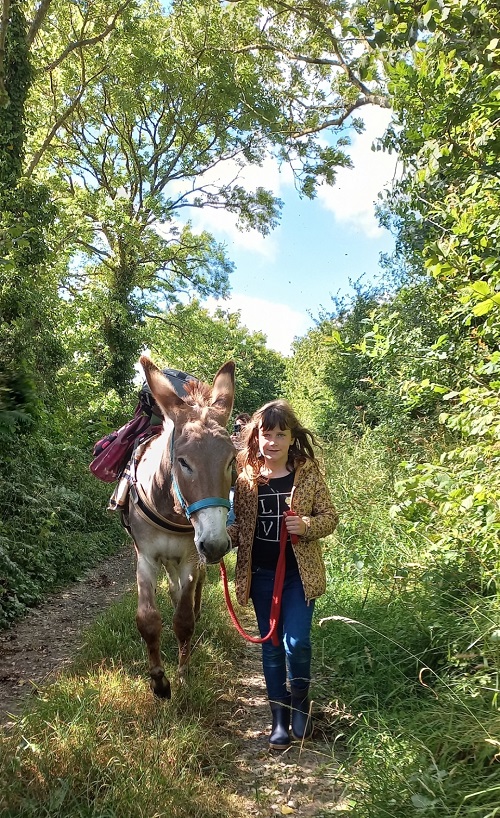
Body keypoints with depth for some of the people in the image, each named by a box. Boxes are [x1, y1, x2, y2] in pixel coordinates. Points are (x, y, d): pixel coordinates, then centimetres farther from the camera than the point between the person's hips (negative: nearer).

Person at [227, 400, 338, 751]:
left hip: (299, 572, -2)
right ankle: (280, 717, 30)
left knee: (296, 642, -7)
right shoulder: (246, 478, -3)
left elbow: (330, 517, -3)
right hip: (261, 574, 2)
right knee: (271, 646, 12)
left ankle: (300, 702, 25)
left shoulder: (308, 473, -6)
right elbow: (239, 526, 1)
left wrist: (307, 526, -22)